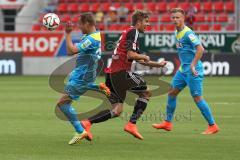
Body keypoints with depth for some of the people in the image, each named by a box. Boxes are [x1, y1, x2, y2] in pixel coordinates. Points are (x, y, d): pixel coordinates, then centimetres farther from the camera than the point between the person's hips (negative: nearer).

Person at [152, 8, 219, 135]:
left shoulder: (188, 33, -17)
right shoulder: (177, 33, 11)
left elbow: (200, 49, -25)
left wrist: (193, 66, -26)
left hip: (192, 71, -10)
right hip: (183, 70, 10)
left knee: (197, 98, -8)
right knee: (172, 93, 12)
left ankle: (212, 126, 0)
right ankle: (168, 123, 21)